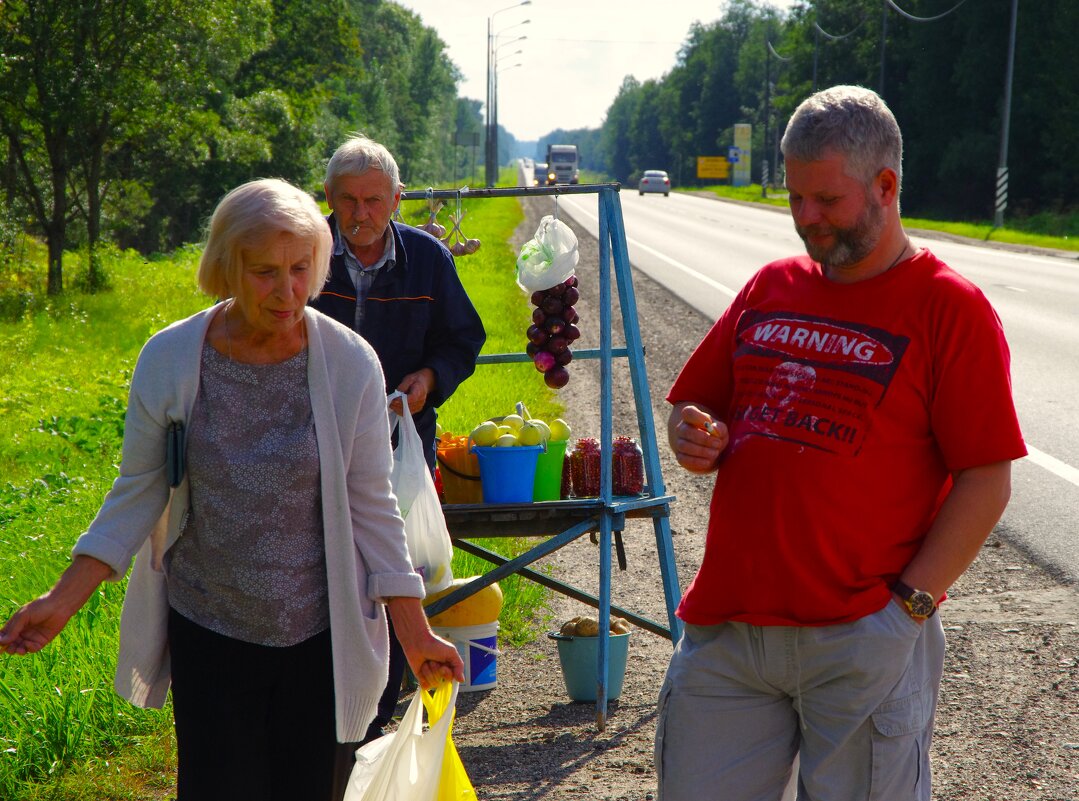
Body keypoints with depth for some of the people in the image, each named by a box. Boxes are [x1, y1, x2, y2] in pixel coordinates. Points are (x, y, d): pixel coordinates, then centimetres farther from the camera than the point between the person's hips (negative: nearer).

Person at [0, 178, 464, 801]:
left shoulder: (350, 363, -9)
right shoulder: (169, 359, -8)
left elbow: (373, 507, -2)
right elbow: (138, 493, 1)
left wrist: (416, 635, -2)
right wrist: (62, 602, -5)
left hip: (320, 635, 0)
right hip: (207, 633, 0)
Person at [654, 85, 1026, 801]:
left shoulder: (950, 307, -4)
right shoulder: (771, 287, 13)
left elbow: (986, 480, -8)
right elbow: (696, 404, 22)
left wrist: (909, 601, -13)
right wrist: (693, 435, -2)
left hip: (864, 643, -5)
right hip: (727, 623, 5)